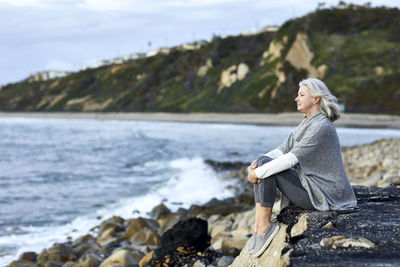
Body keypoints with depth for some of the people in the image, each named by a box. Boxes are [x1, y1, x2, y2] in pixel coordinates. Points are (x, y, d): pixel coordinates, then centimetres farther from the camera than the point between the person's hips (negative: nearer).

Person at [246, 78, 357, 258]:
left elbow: (290, 159, -24)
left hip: (323, 196, -10)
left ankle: (264, 226, -10)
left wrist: (257, 172, -17)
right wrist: (255, 165, -8)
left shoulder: (321, 127, -20)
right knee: (263, 162, -2)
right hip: (310, 185, 10)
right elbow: (283, 150, 9)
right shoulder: (306, 123, 11)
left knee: (266, 167, -15)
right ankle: (259, 226, -8)